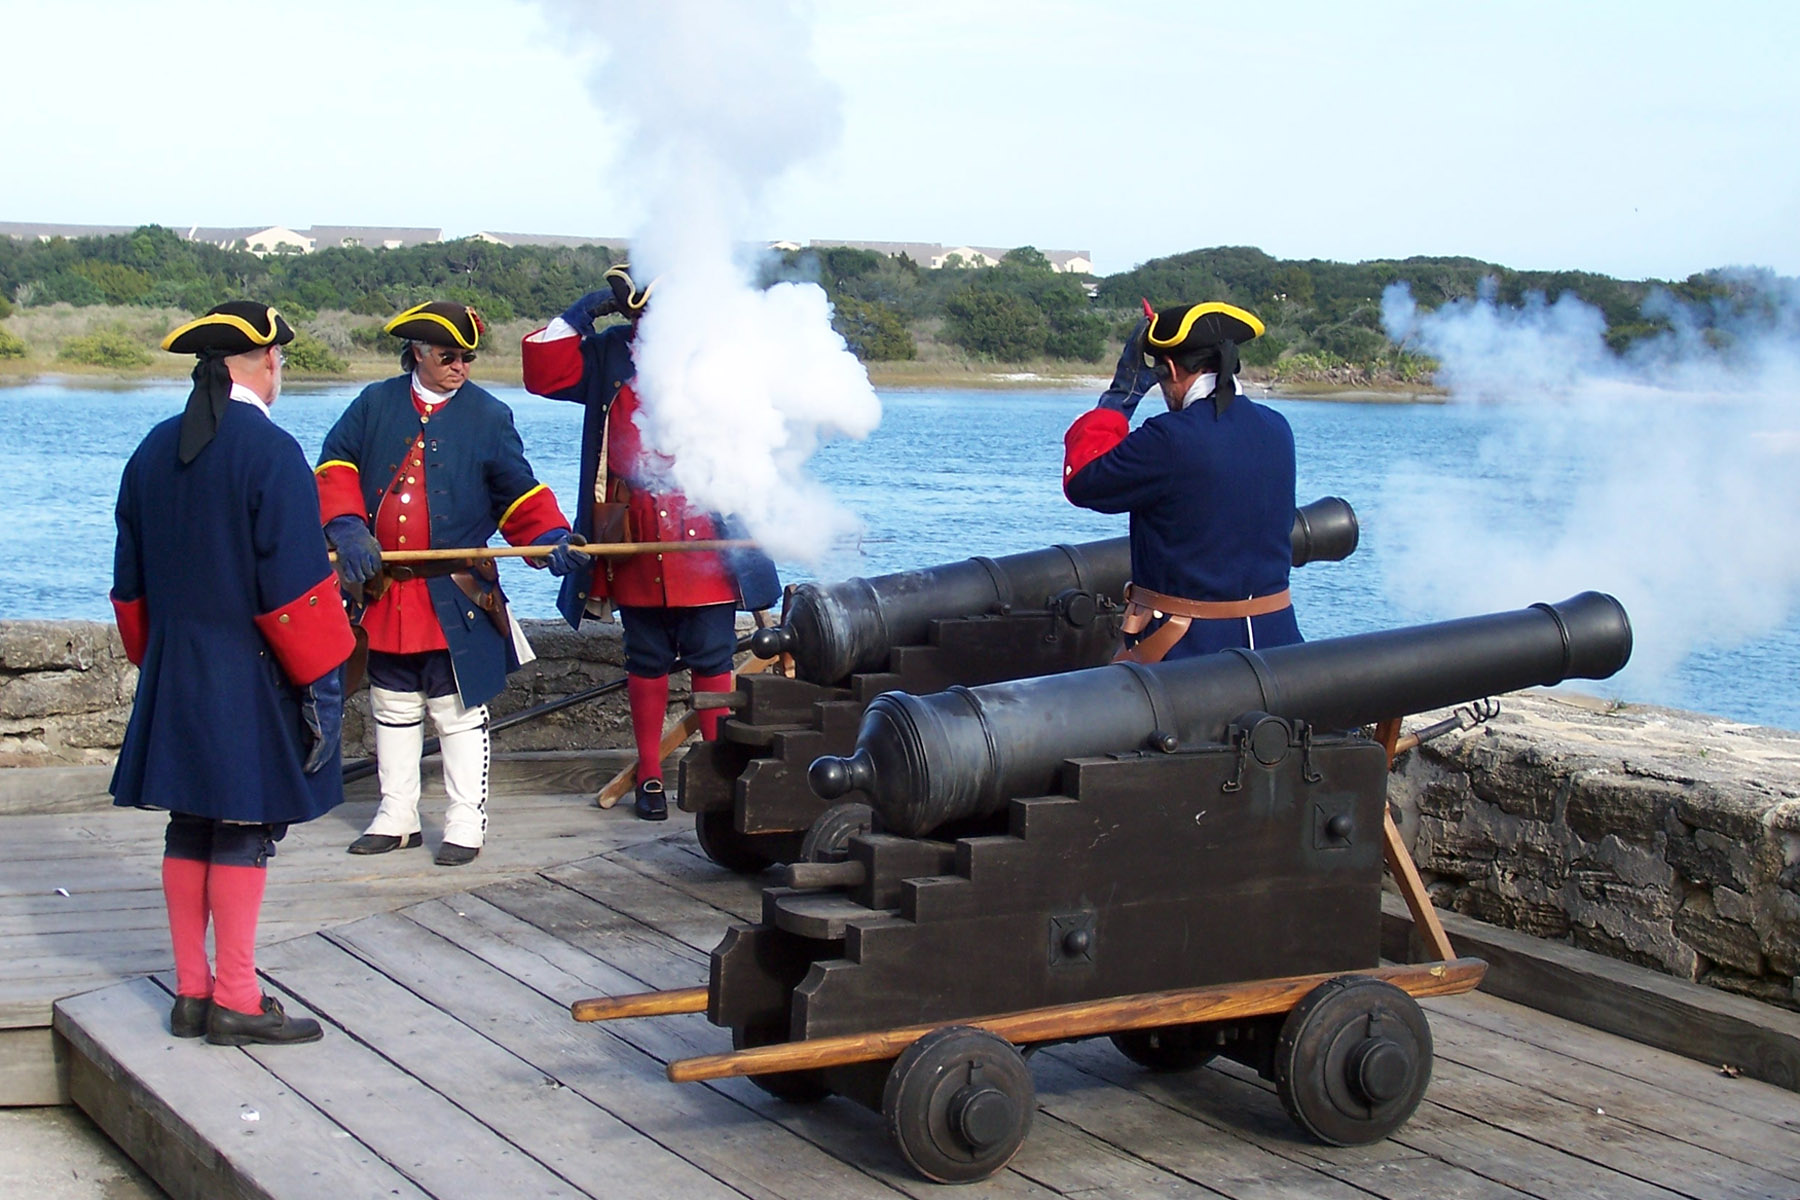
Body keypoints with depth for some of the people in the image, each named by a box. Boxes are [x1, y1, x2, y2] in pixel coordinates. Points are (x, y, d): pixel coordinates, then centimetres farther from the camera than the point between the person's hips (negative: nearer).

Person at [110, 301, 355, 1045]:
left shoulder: (155, 451, 8)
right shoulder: (270, 452, -14)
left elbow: (131, 579, 13)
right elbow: (295, 585, -17)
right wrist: (320, 677, -10)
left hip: (173, 673, 7)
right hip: (250, 678, -7)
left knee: (190, 828, 12)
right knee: (246, 829, -1)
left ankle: (192, 992, 18)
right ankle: (236, 1002, 2)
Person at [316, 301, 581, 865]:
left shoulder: (488, 416, 2)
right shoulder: (376, 405, 8)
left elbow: (519, 492, 1)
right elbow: (336, 465, 3)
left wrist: (552, 537, -16)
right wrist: (346, 527, -13)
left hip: (454, 600, -3)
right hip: (384, 594, 3)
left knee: (459, 712, -1)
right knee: (393, 709, 14)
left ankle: (466, 824, 8)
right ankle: (396, 818, 25)